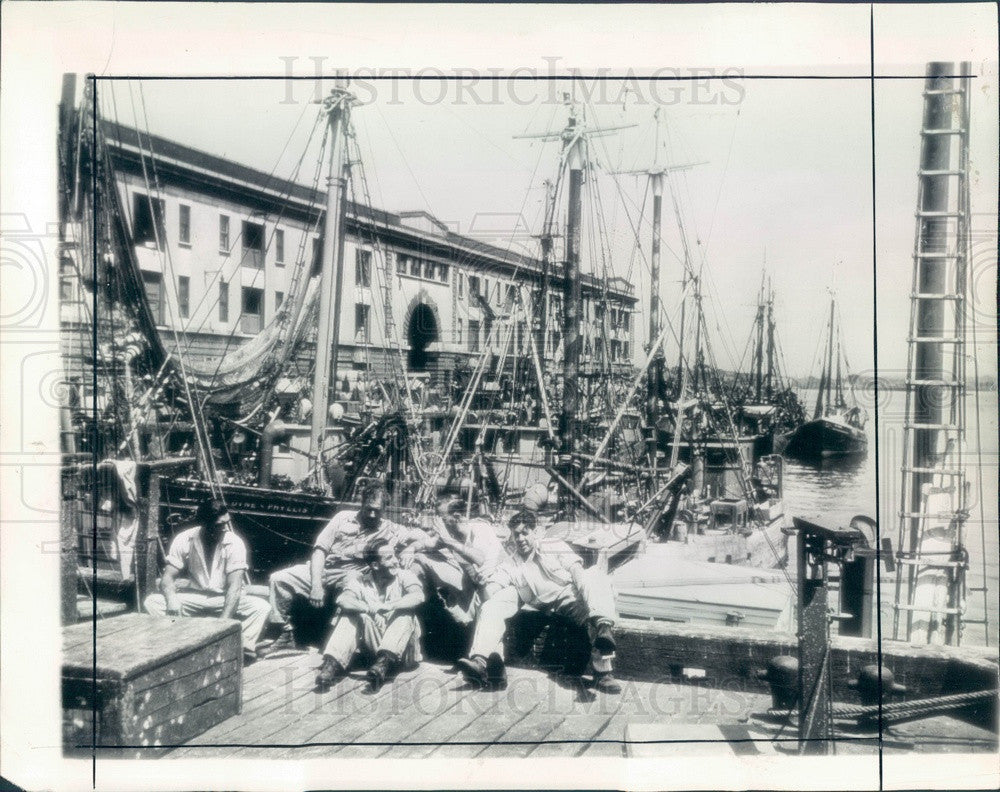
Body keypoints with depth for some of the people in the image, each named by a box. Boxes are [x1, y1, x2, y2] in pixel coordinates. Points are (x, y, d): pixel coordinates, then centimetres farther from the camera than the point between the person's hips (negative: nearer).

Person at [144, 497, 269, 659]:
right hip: (191, 598, 1)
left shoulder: (235, 543, -15)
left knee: (262, 606, -28)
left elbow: (234, 586, -21)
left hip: (224, 599, -1)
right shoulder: (184, 540, -10)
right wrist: (172, 599, -35)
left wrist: (223, 621, -35)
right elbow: (168, 577, -11)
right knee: (152, 602, -24)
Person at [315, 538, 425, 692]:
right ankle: (332, 664, -30)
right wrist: (367, 608, -39)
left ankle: (384, 662, -42)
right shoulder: (359, 579, 0)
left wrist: (389, 606, -39)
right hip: (371, 642, 1)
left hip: (400, 646, -1)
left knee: (406, 613, -27)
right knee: (349, 614, -18)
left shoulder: (404, 576, -3)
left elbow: (418, 596, -24)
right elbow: (344, 599, -20)